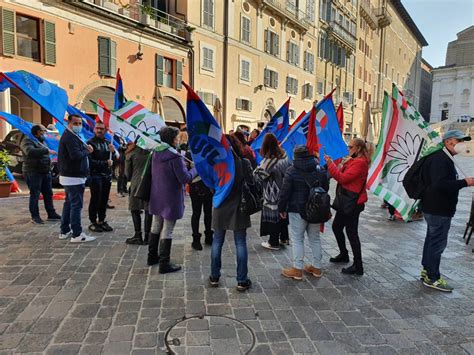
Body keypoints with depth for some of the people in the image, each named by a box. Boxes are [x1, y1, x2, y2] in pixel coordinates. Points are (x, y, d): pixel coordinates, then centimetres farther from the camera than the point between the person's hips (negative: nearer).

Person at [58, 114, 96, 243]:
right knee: (76, 205, -8)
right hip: (74, 177, -11)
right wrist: (87, 150, -11)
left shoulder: (69, 136, 18)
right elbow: (76, 155, -27)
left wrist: (85, 149, -3)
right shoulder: (70, 137, -15)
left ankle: (65, 231, 24)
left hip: (69, 176, 11)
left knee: (69, 203, 16)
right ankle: (77, 234, -4)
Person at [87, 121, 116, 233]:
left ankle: (102, 221, 20)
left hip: (107, 176, 5)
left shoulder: (108, 143, 12)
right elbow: (90, 161, -13)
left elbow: (114, 159, 8)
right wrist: (105, 163, -15)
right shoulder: (90, 142, -5)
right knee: (95, 199, -1)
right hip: (95, 175, -5)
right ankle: (93, 222, 10)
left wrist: (113, 151, -11)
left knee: (104, 199, 10)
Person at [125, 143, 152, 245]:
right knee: (148, 210, 6)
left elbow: (127, 173, 4)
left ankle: (138, 235, 7)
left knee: (135, 209, 9)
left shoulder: (131, 154, 0)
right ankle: (147, 236, 10)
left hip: (137, 184, -2)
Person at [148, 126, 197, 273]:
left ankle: (152, 256, 32)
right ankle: (164, 264, 8)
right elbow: (185, 179, -19)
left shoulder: (156, 154, 4)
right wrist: (195, 168, -4)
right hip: (171, 199, -8)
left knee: (156, 227, 19)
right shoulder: (175, 157, -20)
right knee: (167, 231, 0)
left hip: (156, 197, 8)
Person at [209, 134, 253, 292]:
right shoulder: (244, 162, -11)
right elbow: (251, 184, -8)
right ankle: (242, 281, 15)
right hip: (239, 209, -1)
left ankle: (214, 277, 25)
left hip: (220, 209, 1)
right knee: (240, 244, 8)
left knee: (217, 242, 15)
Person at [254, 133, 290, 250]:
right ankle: (284, 238, 33)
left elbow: (258, 175, -17)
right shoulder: (284, 155, 0)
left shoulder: (268, 161, -22)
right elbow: (289, 169, 11)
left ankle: (273, 242, 13)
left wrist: (257, 168, 1)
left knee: (273, 215, 4)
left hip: (272, 194, -7)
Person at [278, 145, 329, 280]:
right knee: (315, 238, 15)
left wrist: (281, 208, -1)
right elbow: (326, 188, 15)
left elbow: (285, 192, -11)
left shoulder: (292, 171, -10)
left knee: (297, 239, 3)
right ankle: (316, 268, 25)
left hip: (297, 210, -5)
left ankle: (298, 269, 8)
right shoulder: (320, 169, 7)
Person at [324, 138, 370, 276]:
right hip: (346, 201, 10)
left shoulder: (360, 163, -17)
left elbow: (343, 178, -22)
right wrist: (331, 165, -2)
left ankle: (358, 267, 8)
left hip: (353, 203, -10)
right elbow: (342, 174, 9)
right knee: (336, 227, 20)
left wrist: (330, 164, -17)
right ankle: (344, 254, 38)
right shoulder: (353, 161, 14)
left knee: (351, 233, -4)